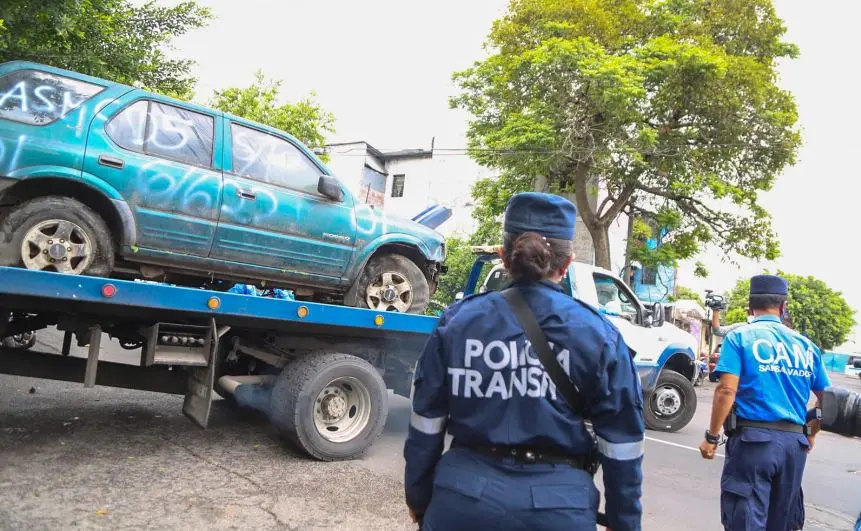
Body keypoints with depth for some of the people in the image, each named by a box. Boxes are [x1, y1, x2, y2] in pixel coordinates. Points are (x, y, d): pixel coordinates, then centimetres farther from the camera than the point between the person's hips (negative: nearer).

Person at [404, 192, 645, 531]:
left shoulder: (457, 321, -5)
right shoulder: (599, 334, -6)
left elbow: (426, 423, 0)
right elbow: (620, 444, -2)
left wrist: (418, 496, 13)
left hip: (463, 495, 1)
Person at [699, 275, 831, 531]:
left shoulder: (740, 337, -4)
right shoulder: (806, 345, 11)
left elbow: (727, 391, -14)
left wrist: (712, 436, -6)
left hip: (754, 438, -5)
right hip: (795, 441, 5)